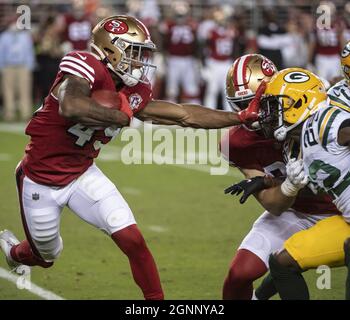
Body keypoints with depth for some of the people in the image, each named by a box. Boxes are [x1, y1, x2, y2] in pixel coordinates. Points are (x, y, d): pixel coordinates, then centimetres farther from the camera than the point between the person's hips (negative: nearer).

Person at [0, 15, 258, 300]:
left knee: (132, 239, -10)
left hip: (82, 174, 5)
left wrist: (242, 117, -4)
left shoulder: (134, 93, -4)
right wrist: (122, 116, -32)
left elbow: (184, 115, 0)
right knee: (46, 257, 16)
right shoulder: (86, 67, -26)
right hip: (40, 178, -5)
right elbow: (71, 107, -46)